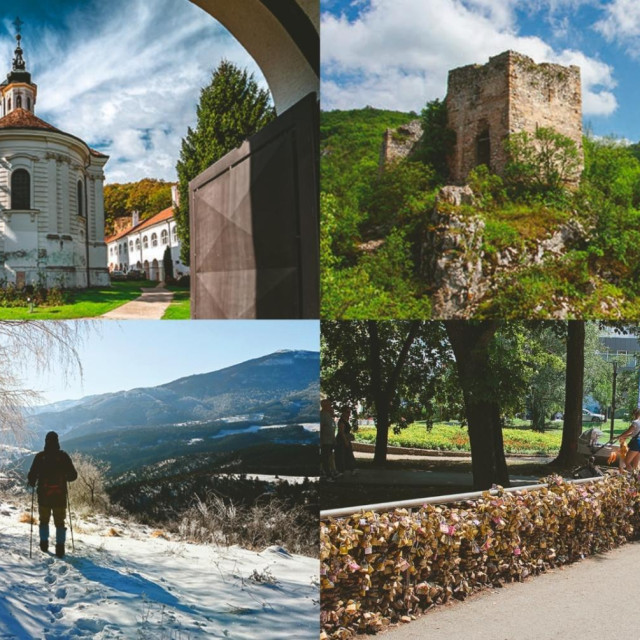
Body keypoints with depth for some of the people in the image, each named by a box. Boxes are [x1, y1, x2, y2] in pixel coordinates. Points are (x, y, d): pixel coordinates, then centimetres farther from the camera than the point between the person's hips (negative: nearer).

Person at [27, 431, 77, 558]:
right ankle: (60, 548, 0)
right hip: (60, 495, 0)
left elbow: (32, 475, -7)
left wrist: (32, 483, 15)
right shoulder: (63, 456, -4)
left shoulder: (40, 456, -5)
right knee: (60, 521, 6)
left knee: (44, 519, 19)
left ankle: (44, 543, 19)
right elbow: (73, 475, -1)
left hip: (44, 495, 0)